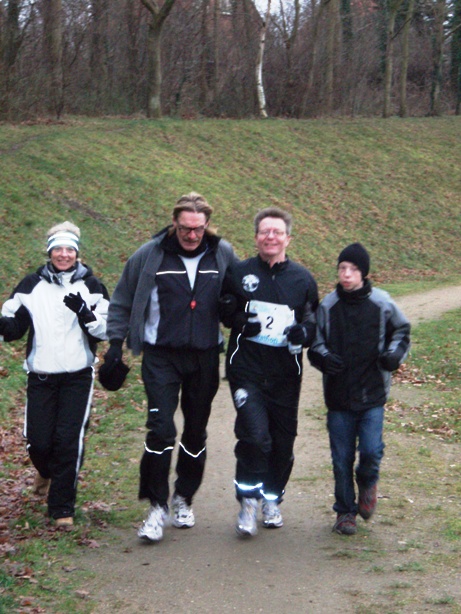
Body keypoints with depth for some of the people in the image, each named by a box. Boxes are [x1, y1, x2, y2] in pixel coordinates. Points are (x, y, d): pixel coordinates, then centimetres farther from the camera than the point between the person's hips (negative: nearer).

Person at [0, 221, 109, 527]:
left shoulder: (91, 286, 3)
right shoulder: (31, 286, 7)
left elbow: (105, 330, -3)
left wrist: (84, 312, -21)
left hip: (78, 376, -1)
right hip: (41, 376, 2)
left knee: (69, 439, -8)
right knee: (38, 440, 1)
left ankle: (62, 507, 5)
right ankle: (47, 472, 38)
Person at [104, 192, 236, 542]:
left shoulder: (223, 255, -1)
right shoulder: (150, 256, -5)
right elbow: (122, 301, 6)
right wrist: (116, 342, 3)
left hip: (205, 357, 2)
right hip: (161, 356, -2)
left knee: (196, 432, 11)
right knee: (161, 429, -12)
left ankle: (184, 500, 28)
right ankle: (158, 507, -3)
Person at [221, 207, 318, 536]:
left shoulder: (302, 278, 6)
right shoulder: (239, 273, 4)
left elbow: (316, 320, 14)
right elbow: (223, 311, 15)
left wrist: (304, 331, -8)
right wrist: (239, 320, -7)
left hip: (286, 373, 2)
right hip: (247, 369, -2)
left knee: (283, 441, 9)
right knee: (254, 435, -17)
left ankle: (272, 500, 30)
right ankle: (249, 500, 0)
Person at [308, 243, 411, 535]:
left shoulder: (382, 303, -3)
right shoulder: (327, 305, 0)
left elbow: (401, 331, 11)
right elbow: (314, 342, 9)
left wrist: (394, 354, -7)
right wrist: (324, 357, -12)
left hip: (373, 394, -1)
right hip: (338, 395, 1)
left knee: (371, 450, -9)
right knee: (342, 458, 5)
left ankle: (368, 483, 25)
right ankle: (345, 511, 23)